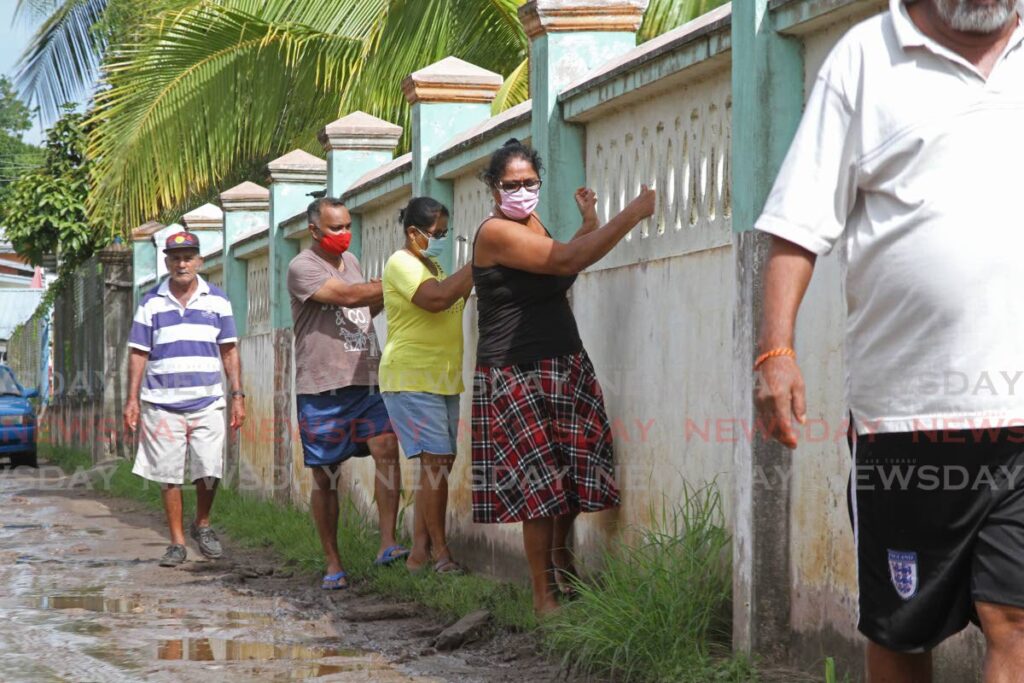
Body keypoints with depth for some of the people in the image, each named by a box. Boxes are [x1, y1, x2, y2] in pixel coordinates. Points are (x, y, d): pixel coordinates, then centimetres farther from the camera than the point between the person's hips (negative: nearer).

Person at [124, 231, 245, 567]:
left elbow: (229, 351, 11)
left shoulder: (217, 300, 9)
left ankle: (202, 525, 20)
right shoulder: (151, 303, 7)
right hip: (162, 404, 0)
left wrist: (237, 395, 4)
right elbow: (138, 353, 8)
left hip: (207, 403, 0)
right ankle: (177, 542, 10)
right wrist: (132, 400, 2)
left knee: (209, 471, -6)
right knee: (168, 476, 1)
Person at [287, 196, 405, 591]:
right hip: (322, 388, -5)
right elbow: (349, 296, -19)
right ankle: (332, 563, 13)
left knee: (386, 447, -18)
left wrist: (385, 296, 12)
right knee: (325, 478, 3)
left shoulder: (350, 260, 17)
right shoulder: (302, 269, -6)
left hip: (366, 382, 5)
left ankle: (387, 544, -22)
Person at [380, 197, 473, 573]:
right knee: (436, 461, -13)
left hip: (441, 382, 10)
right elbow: (436, 298, -26)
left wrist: (473, 276, 8)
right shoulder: (402, 263, -10)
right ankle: (441, 553, -10)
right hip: (412, 381, -10)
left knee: (439, 464, 6)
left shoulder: (431, 265, 21)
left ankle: (419, 550, 9)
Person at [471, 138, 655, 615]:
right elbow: (568, 261, -26)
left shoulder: (532, 223, 13)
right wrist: (633, 214, -24)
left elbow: (560, 273, 20)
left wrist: (589, 224, 12)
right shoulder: (496, 232, -16)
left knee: (575, 475, 9)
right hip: (516, 376, -8)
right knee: (541, 486, -7)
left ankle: (559, 557, 31)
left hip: (565, 368, 8)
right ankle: (543, 594, 1)